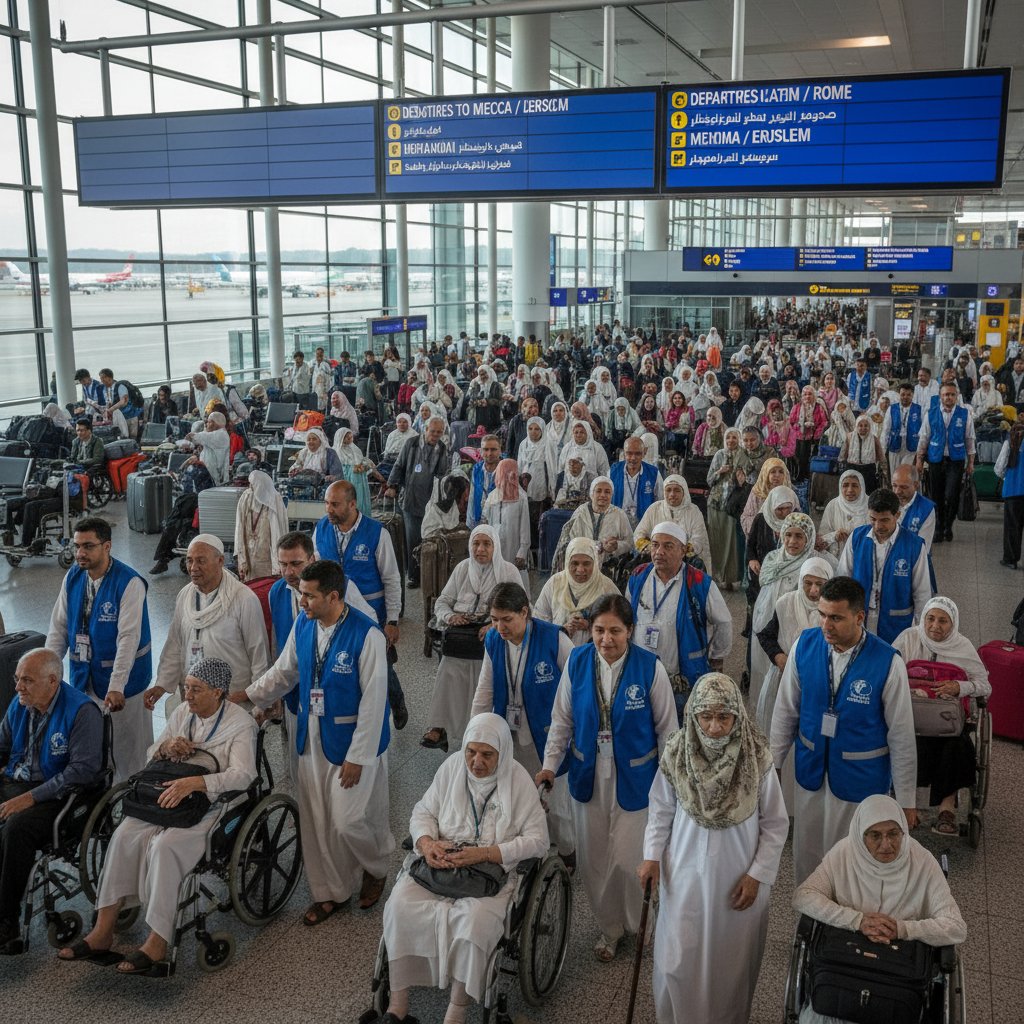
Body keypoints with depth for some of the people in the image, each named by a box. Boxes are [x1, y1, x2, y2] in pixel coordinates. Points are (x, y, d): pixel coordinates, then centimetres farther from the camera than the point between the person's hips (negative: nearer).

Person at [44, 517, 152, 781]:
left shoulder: (129, 582, -18)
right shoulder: (73, 577, 2)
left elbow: (128, 638, -21)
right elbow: (58, 628, 7)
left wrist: (116, 687, -26)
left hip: (121, 679, -5)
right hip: (83, 676, 6)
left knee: (127, 748, 2)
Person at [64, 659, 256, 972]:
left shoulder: (241, 723, -9)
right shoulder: (181, 713, 11)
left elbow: (242, 775, -22)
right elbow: (151, 754, 21)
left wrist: (195, 782, -33)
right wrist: (166, 748, -4)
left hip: (213, 807, -6)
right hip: (170, 797, 6)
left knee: (164, 846, -31)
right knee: (124, 835, -20)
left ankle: (158, 942, -21)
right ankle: (103, 930, -13)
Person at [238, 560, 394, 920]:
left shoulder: (366, 635, -22)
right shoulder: (303, 625, -2)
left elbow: (373, 700, -19)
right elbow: (284, 672, 16)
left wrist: (358, 756, -17)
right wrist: (248, 695, 9)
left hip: (352, 741, -6)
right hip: (311, 738, 6)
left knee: (348, 822, -4)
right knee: (315, 822, 12)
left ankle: (376, 867, 29)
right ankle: (330, 892, 32)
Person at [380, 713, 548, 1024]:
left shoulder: (518, 780, -9)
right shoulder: (453, 766, 1)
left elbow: (538, 840, -10)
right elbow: (423, 811, 8)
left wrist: (483, 853, -20)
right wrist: (426, 843, -15)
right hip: (438, 861, 3)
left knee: (475, 920, -33)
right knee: (400, 906, -23)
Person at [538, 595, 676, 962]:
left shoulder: (650, 667, -14)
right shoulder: (577, 661, -7)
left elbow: (666, 729, -4)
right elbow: (562, 719, 4)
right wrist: (550, 764, -2)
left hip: (634, 778, -3)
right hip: (588, 776, 3)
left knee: (628, 859, 0)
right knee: (593, 860, 12)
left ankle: (636, 925, 30)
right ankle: (609, 927, 36)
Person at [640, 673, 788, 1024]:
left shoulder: (757, 757, -15)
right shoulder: (676, 754, -12)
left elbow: (776, 824, -6)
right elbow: (661, 810, 2)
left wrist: (758, 874, -8)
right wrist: (651, 855, -7)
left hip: (738, 877, -1)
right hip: (686, 873, 1)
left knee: (732, 960, 13)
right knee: (678, 960, 6)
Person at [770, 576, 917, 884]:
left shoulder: (888, 663, -21)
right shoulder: (805, 645, -11)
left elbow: (901, 736, -11)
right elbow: (785, 711, 2)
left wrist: (906, 800, -4)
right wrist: (772, 763, 7)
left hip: (860, 778, -3)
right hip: (810, 769, 3)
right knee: (806, 857, 18)